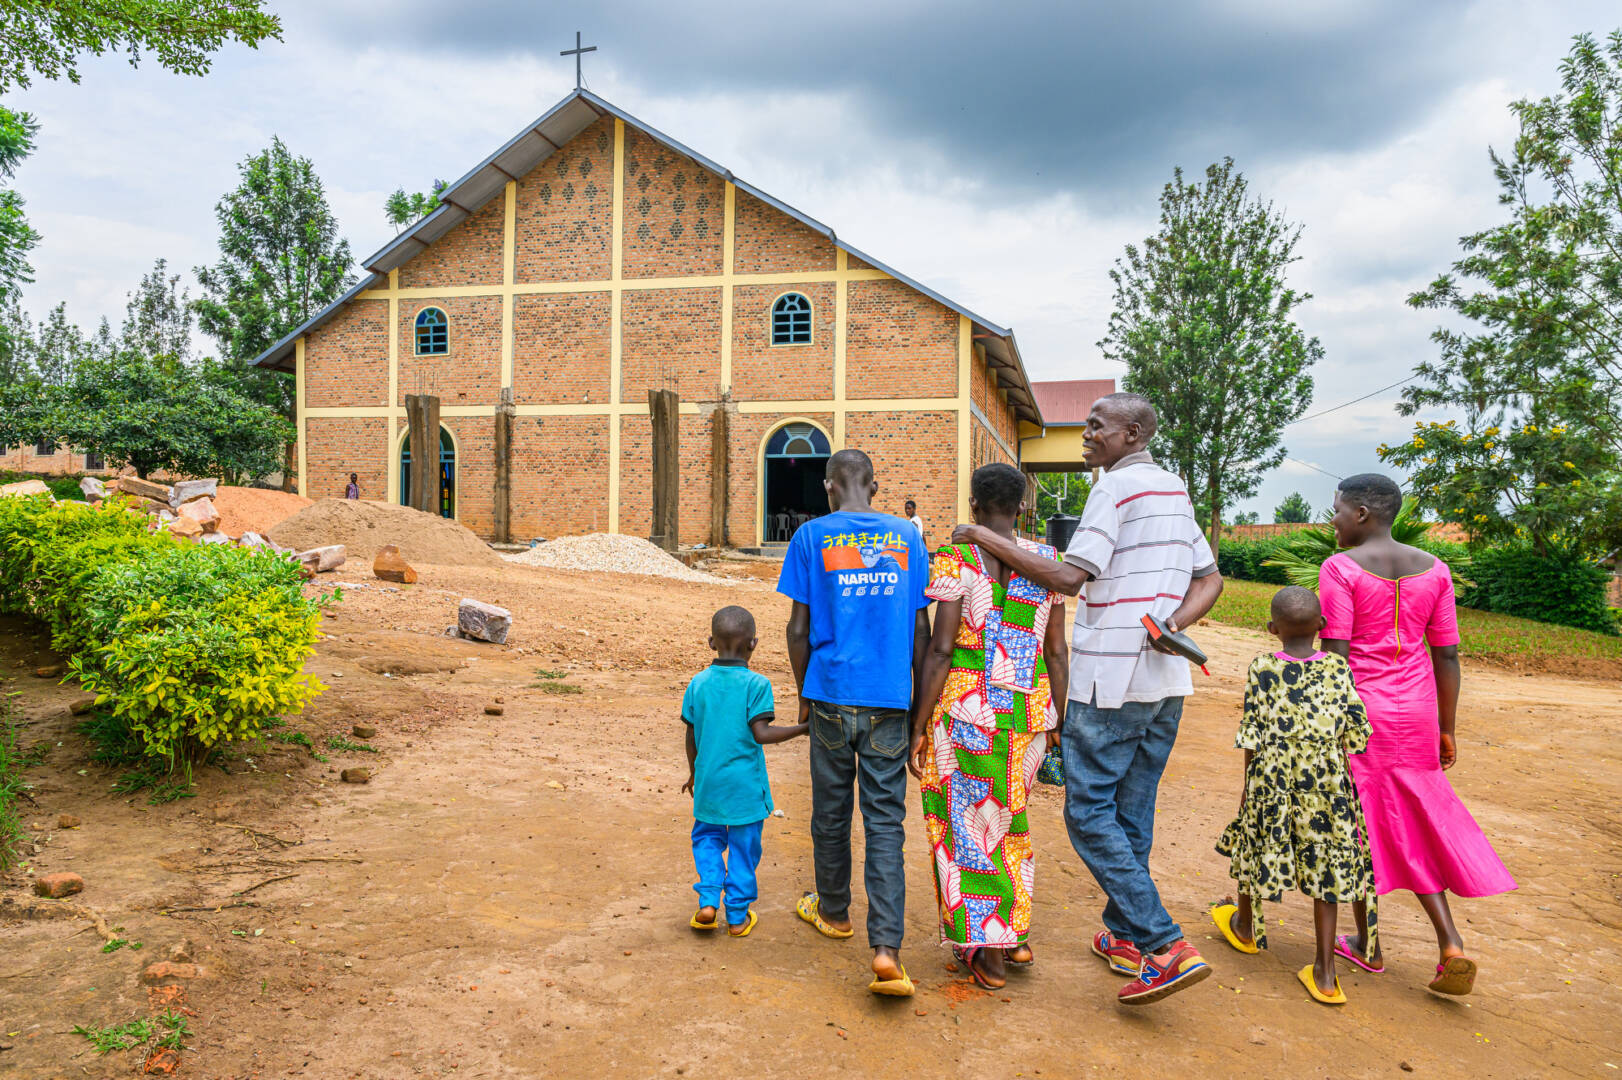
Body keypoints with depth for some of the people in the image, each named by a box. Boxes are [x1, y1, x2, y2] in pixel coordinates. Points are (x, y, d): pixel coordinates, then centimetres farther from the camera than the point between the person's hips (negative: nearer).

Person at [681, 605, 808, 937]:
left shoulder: (699, 683, 0)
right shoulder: (756, 684, -12)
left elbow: (692, 734, 6)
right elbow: (761, 733, -17)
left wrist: (693, 772, 20)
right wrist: (802, 728, -8)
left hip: (709, 780, 3)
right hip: (745, 783, -3)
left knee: (707, 837, 21)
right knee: (743, 847, 10)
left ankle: (709, 899, 8)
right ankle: (738, 916, 18)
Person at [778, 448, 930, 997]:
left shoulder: (812, 536, -1)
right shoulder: (908, 537, 6)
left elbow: (799, 629, -2)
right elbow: (921, 630, 6)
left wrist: (803, 696, 10)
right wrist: (919, 702, 14)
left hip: (832, 697, -1)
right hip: (889, 702, 1)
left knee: (831, 813, 15)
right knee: (885, 823, 3)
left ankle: (833, 911, 34)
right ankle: (887, 949, -7)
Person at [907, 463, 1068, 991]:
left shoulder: (956, 561, -11)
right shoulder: (1047, 561, 3)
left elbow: (940, 650, -14)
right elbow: (1057, 651, 6)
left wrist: (917, 726, -7)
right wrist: (1057, 721, 16)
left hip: (966, 710, -5)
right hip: (1027, 711, 5)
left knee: (969, 825, 10)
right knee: (1008, 815, 24)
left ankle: (988, 953, 18)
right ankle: (1016, 934, 32)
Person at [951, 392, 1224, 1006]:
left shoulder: (1117, 486, -12)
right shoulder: (1175, 490, 16)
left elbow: (1069, 578, -20)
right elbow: (1210, 579, 16)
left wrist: (989, 540, -14)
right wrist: (1174, 622, -1)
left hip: (1110, 680, -8)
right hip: (1166, 680, 9)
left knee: (1090, 812, -2)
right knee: (1133, 811, 16)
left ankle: (1166, 947, -5)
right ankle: (1125, 935, 27)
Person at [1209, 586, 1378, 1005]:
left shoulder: (1262, 669, -8)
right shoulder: (1338, 668, -4)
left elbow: (1252, 732, -6)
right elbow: (1358, 730, -3)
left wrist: (1248, 783, 5)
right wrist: (1338, 753, 16)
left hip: (1272, 775, -1)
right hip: (1326, 778, 1)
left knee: (1256, 843, 19)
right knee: (1323, 863, 8)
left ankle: (1245, 925, 43)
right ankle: (1324, 972, 9)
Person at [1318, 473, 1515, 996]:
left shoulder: (1341, 568, -13)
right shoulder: (1432, 569, 3)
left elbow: (1335, 655, -17)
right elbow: (1447, 655, 5)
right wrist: (1445, 730, 13)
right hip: (1413, 716, 5)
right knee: (1412, 823, 17)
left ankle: (1367, 943, 21)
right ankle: (1450, 943, 6)